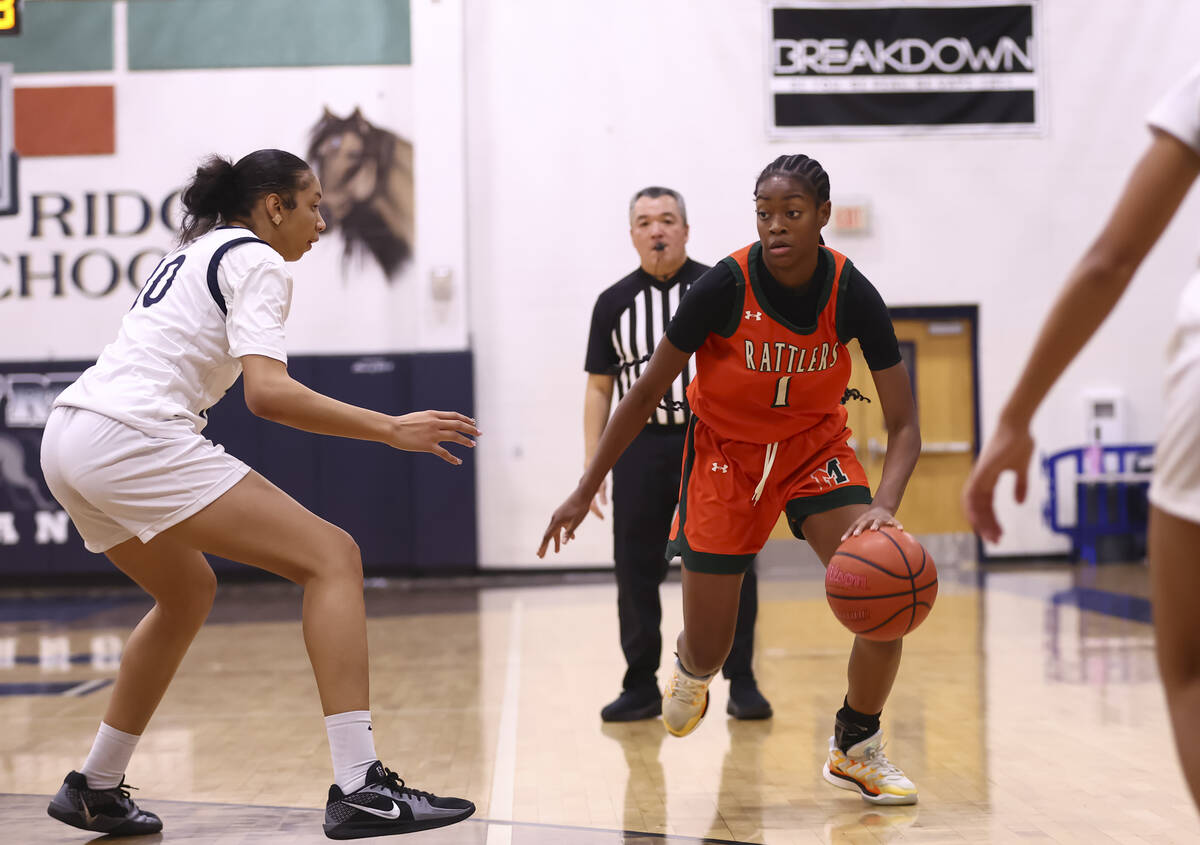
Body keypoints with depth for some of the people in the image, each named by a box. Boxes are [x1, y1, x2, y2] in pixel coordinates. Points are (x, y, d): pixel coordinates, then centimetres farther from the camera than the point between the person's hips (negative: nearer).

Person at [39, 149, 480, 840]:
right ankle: (361, 789, -21)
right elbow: (267, 392, -16)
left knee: (188, 593, 30)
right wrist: (389, 429, -13)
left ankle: (96, 789, 32)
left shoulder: (193, 253, 27)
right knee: (333, 556, -10)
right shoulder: (257, 261, -1)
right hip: (132, 437, -10)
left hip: (69, 439, 10)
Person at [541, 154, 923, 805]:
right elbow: (646, 392, -12)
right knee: (708, 651, 1)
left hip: (815, 447, 2)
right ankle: (691, 666, 43)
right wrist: (585, 491, -10)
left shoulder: (852, 295, -19)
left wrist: (884, 506, -37)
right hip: (726, 453, -1)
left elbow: (903, 424, -17)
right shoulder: (727, 285, -23)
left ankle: (855, 750, 6)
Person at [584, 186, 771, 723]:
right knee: (636, 573, 4)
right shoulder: (614, 303, 8)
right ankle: (641, 687, 15)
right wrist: (592, 466, 3)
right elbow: (599, 389, 10)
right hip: (641, 446, 2)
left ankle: (741, 684, 7)